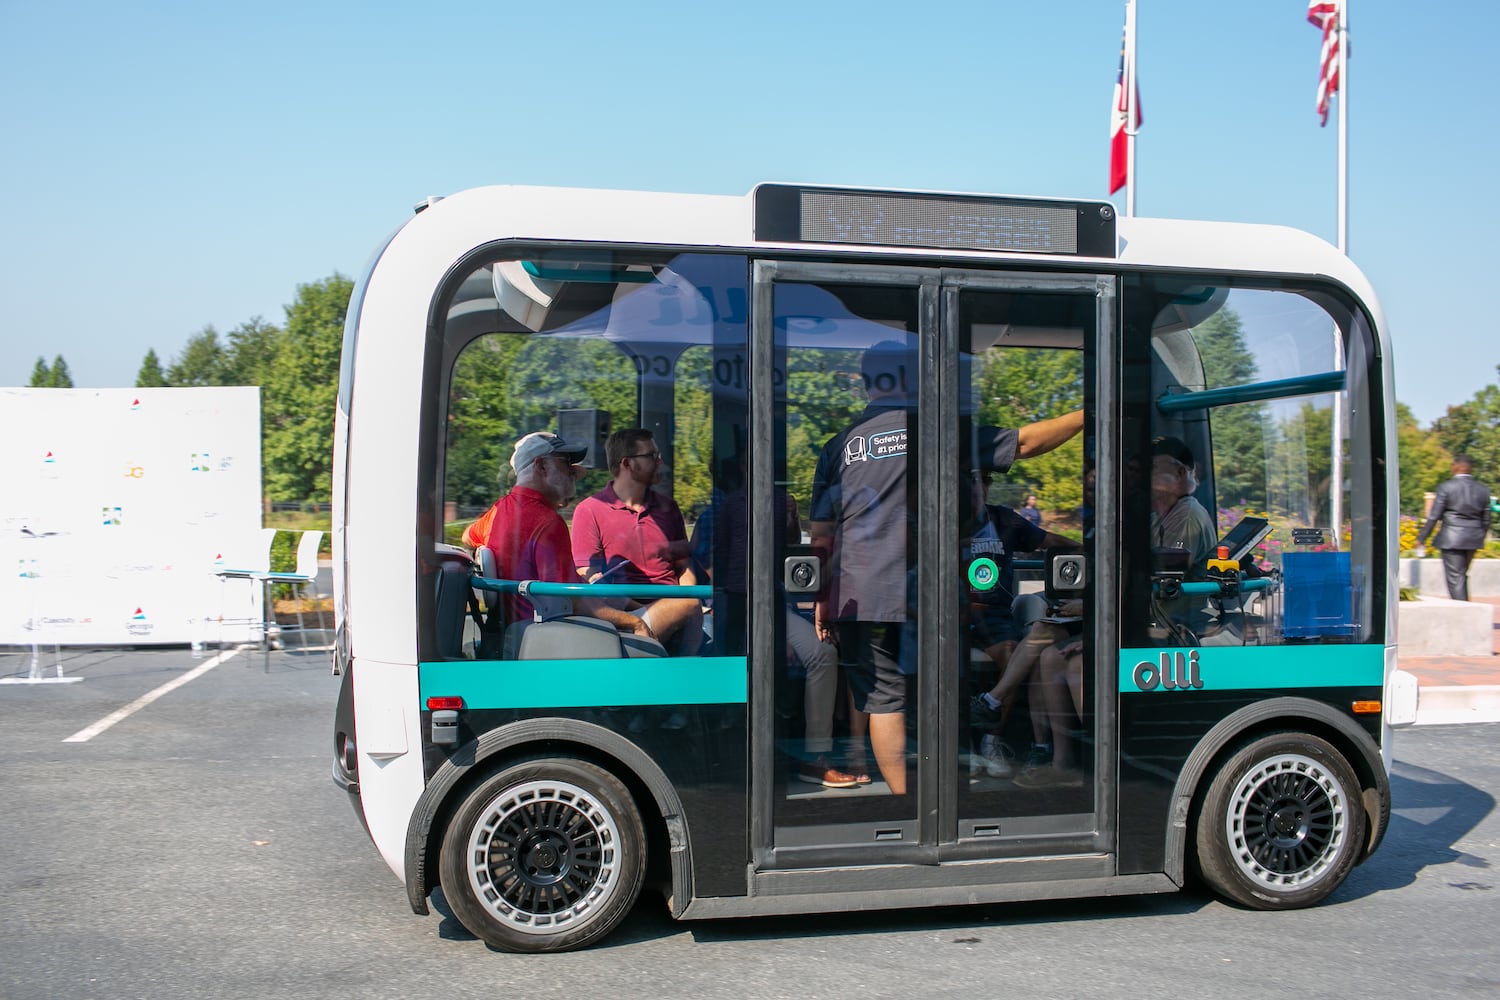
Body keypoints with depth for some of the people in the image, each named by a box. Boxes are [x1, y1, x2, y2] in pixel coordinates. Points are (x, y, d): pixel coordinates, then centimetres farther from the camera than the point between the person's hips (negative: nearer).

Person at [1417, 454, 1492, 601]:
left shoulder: (1446, 487, -9)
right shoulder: (1483, 490, 5)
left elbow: (1434, 516, -10)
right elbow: (1486, 520, 10)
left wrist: (1421, 538, -4)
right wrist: (1480, 538, 24)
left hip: (1451, 539, -5)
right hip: (1473, 539, 5)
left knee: (1455, 578, -3)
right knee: (1462, 575, 20)